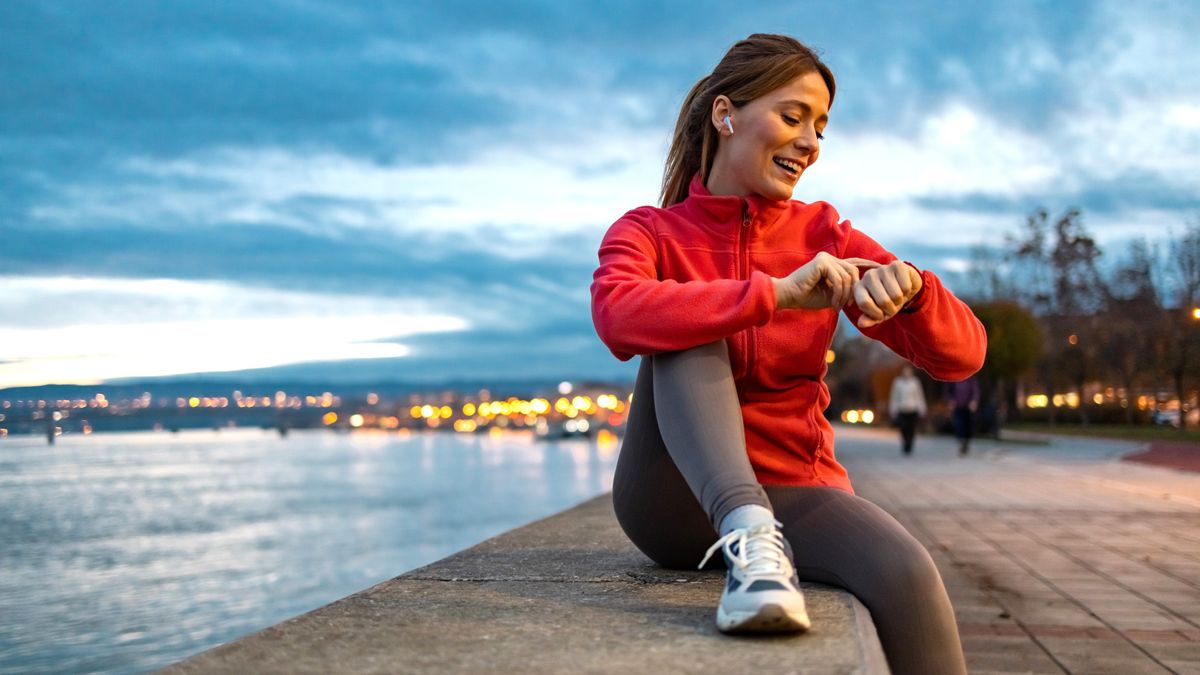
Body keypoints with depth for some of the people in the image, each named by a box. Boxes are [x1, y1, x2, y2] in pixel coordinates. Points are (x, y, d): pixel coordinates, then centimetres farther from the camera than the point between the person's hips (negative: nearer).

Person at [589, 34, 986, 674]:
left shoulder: (823, 234, 5)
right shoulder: (648, 231, 0)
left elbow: (961, 354, -4)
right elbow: (617, 315, -25)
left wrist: (910, 287, -26)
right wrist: (774, 294, -33)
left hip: (792, 492, 1)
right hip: (677, 497, -1)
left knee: (906, 574, -31)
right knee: (690, 331, -25)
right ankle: (748, 538, -39)